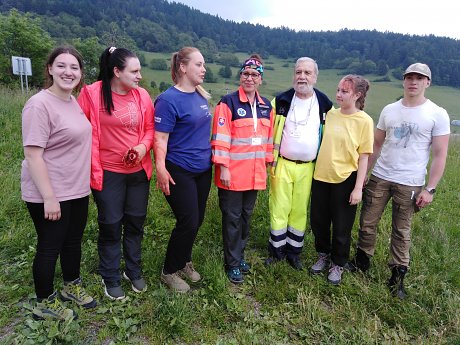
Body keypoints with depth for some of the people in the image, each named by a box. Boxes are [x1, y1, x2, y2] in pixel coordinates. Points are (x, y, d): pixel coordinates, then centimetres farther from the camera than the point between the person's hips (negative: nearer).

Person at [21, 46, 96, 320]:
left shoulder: (73, 101, 7)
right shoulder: (40, 104, -18)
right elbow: (32, 154, -20)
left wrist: (86, 180, 14)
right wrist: (49, 198, -21)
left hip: (78, 190, 7)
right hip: (50, 195, -7)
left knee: (73, 241, 20)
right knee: (50, 247, 9)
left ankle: (72, 286, 42)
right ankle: (45, 303, 30)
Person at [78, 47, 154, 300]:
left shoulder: (142, 95, 1)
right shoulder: (92, 94, -10)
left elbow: (150, 128, 8)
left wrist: (144, 146, -12)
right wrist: (91, 167, -10)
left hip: (138, 171, 4)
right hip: (107, 173, -3)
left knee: (135, 223, 14)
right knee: (110, 226, 8)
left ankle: (134, 271, 35)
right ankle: (110, 278, 30)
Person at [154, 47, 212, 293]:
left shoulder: (201, 96, 9)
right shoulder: (169, 100, -14)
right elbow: (160, 138, -17)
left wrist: (214, 159, 17)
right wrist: (161, 169, -24)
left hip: (203, 169, 8)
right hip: (180, 172, -7)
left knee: (197, 220, 14)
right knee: (188, 223, -5)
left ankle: (184, 261, 35)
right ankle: (169, 271, 18)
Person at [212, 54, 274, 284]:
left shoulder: (266, 106, 11)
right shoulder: (229, 102, -8)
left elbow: (269, 138, 15)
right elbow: (220, 138, -13)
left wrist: (268, 164, 15)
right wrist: (223, 168, -16)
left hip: (255, 174, 6)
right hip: (232, 174, -5)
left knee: (246, 215, 16)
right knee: (232, 218, 5)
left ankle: (239, 255, 33)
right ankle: (233, 264, 20)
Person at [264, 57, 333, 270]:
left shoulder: (324, 104, 3)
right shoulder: (281, 101, -1)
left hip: (307, 168, 1)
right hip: (282, 164, -1)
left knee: (300, 210, 8)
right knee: (279, 209, 3)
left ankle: (294, 251, 24)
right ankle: (277, 250, 19)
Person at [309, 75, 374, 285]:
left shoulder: (364, 121, -8)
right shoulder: (331, 114, 3)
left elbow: (364, 157, -8)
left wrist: (358, 188, -12)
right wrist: (317, 168, 8)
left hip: (345, 180, -4)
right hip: (321, 176, 4)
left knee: (341, 227, 9)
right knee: (318, 221, 15)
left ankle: (337, 265, 31)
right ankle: (323, 256, 39)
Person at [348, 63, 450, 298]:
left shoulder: (438, 114, -3)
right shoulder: (389, 110, 6)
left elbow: (440, 155, -3)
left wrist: (430, 189, -8)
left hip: (410, 183, -3)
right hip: (379, 178, 3)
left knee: (401, 231, 8)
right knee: (367, 223, 8)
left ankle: (398, 275, 24)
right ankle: (362, 260, 29)